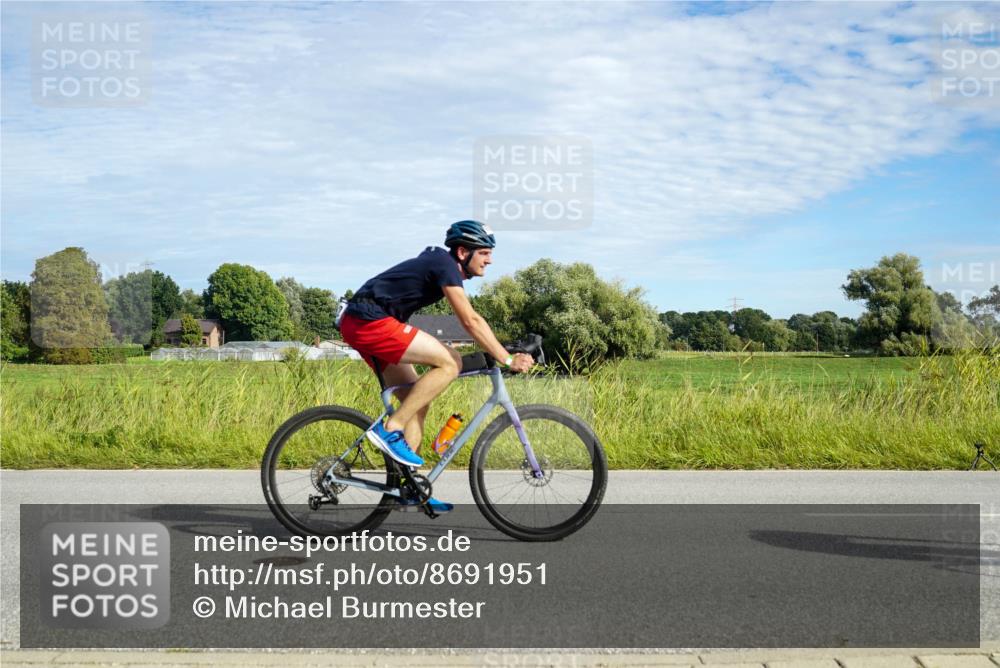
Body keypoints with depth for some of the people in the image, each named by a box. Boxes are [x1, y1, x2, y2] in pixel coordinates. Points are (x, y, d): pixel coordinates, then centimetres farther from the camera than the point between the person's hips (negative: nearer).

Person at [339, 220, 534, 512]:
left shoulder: (440, 264, 19)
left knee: (417, 400, 12)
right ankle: (390, 428, -12)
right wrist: (508, 360, -19)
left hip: (358, 324, 10)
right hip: (370, 321, -10)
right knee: (449, 363, -15)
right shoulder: (445, 265, -12)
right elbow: (471, 321, -19)